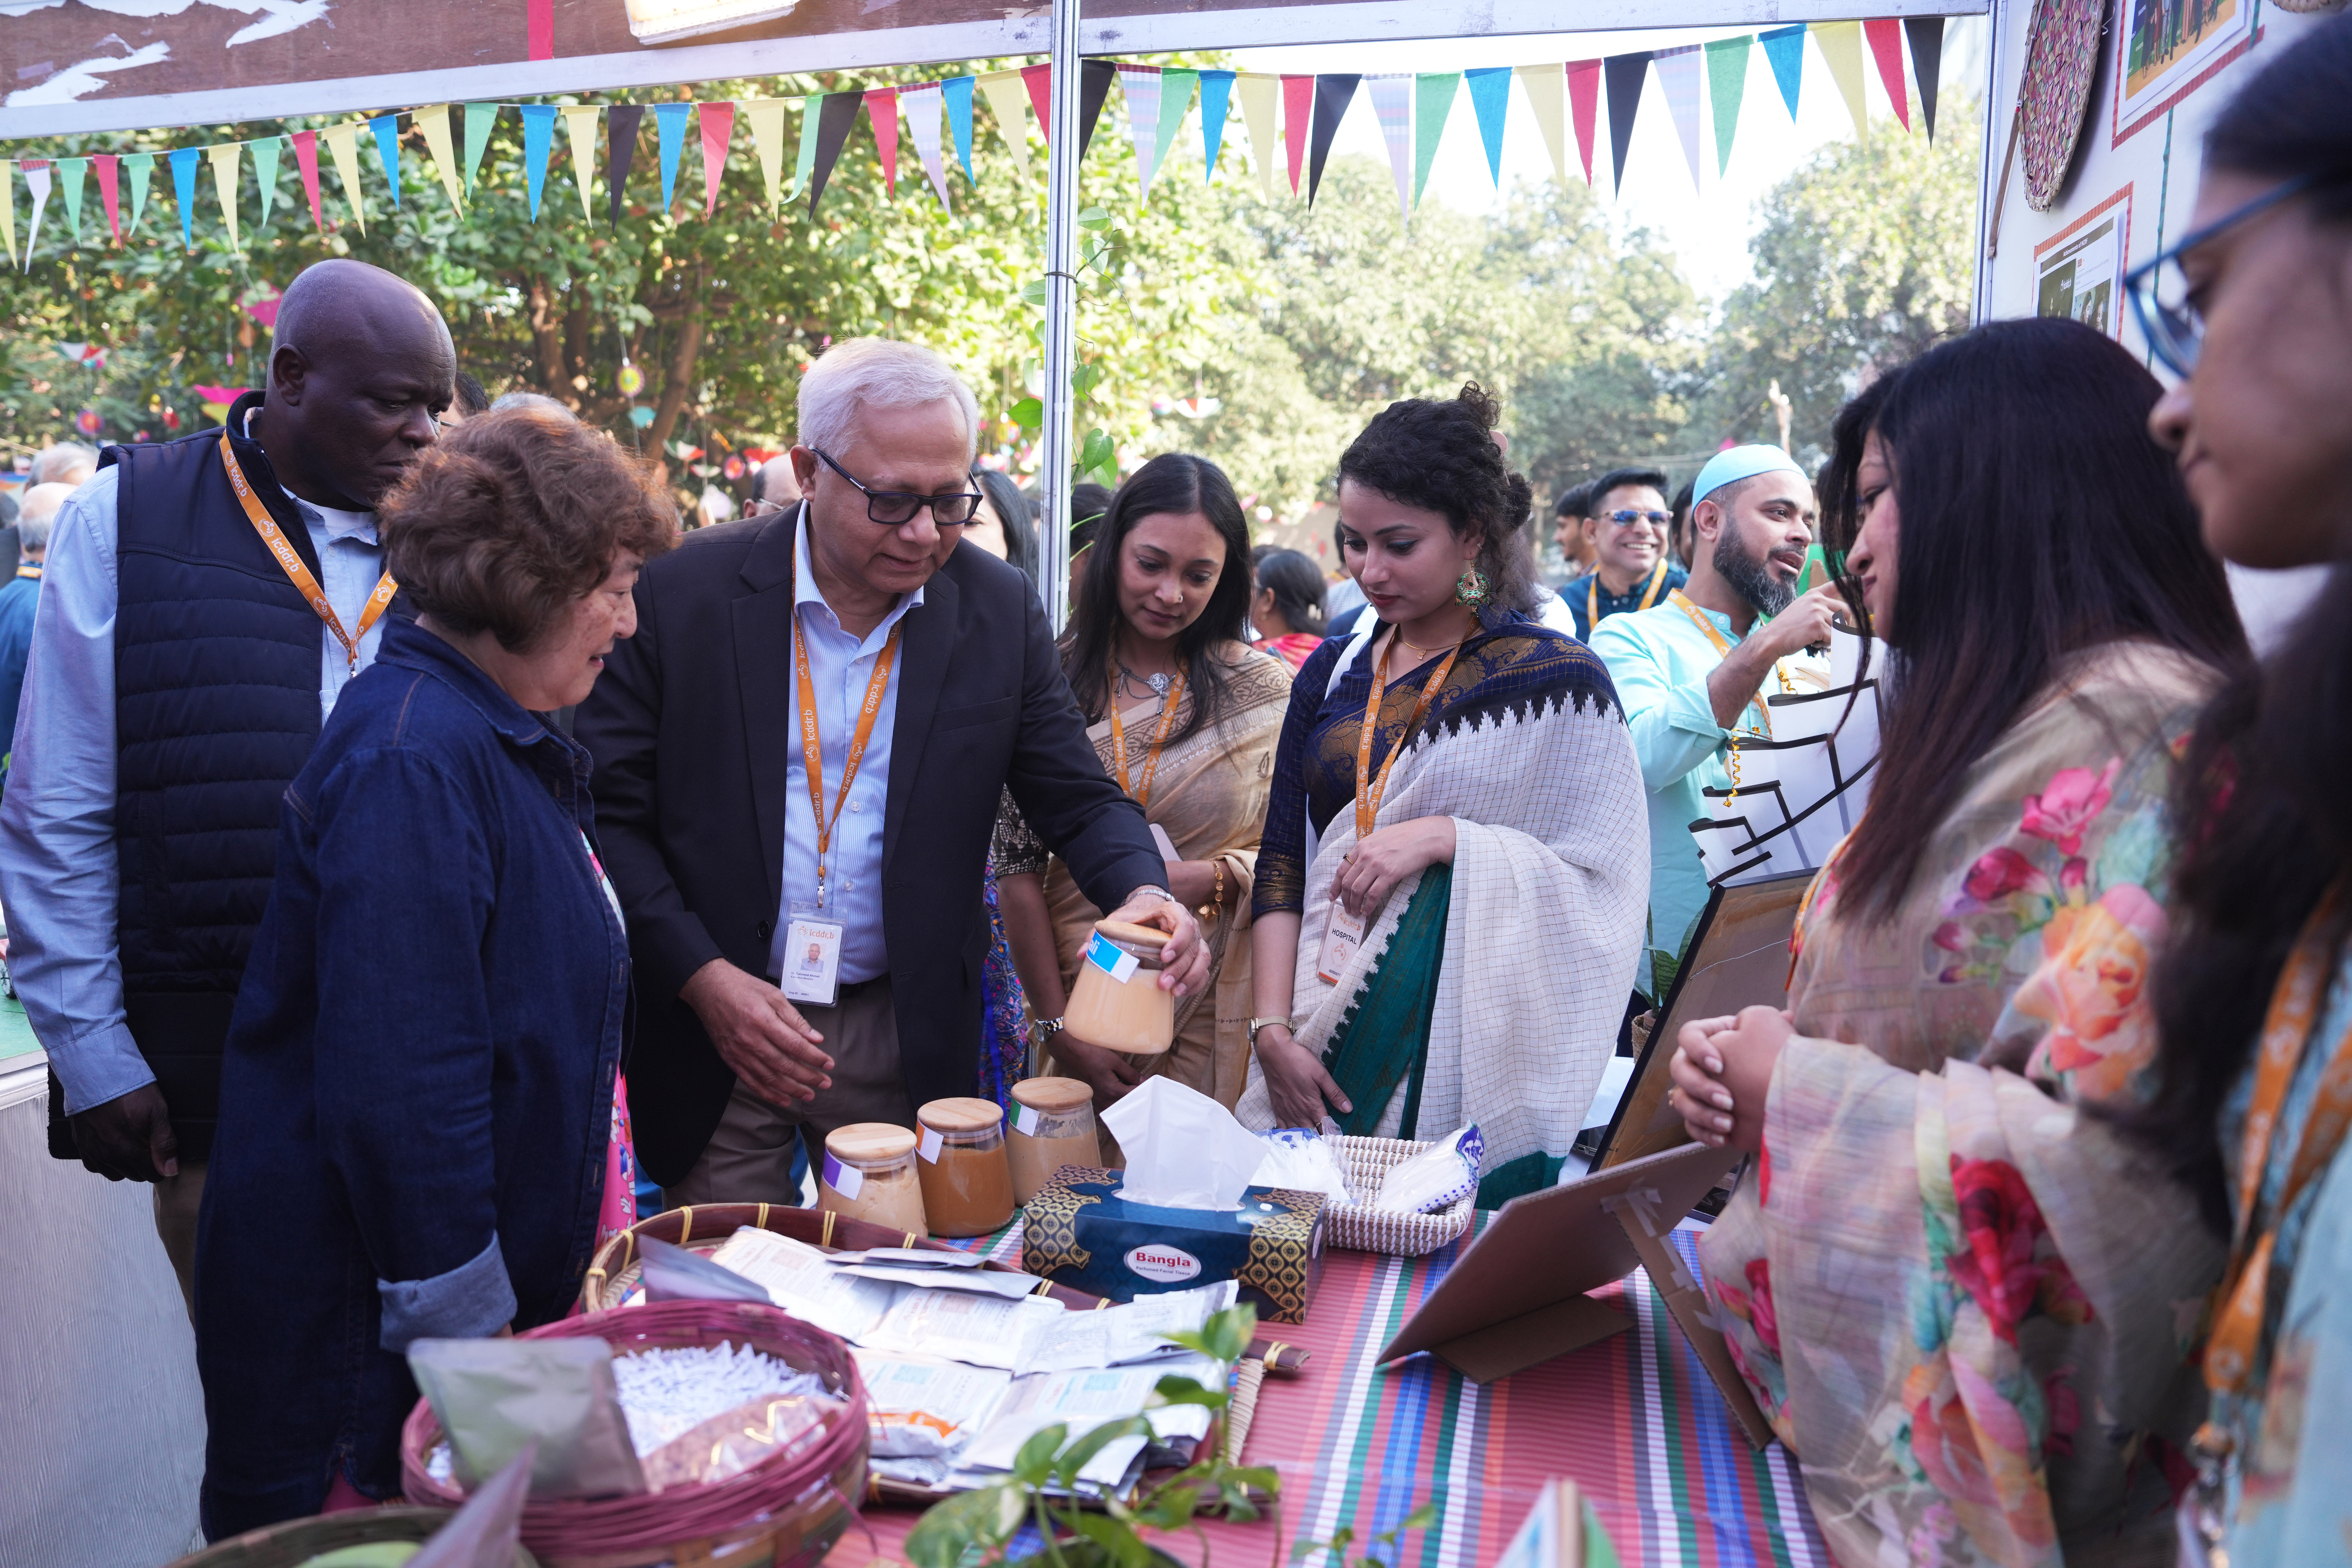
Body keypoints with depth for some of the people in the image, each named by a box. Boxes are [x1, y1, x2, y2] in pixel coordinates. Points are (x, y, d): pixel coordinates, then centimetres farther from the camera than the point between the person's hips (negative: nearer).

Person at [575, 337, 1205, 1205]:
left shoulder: (1000, 609, -3)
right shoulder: (684, 592, -9)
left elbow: (1080, 800, 2)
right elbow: (608, 814, -5)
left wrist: (1144, 893, -19)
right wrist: (703, 977, -14)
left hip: (907, 1041, 2)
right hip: (710, 1034, -1)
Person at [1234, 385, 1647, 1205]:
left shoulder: (1555, 679, -3)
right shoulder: (1332, 674, 10)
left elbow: (1601, 880, -7)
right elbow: (1283, 863, 7)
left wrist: (1445, 838, -17)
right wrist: (1273, 1027, -4)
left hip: (1472, 1059, -4)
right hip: (1324, 1042, 4)